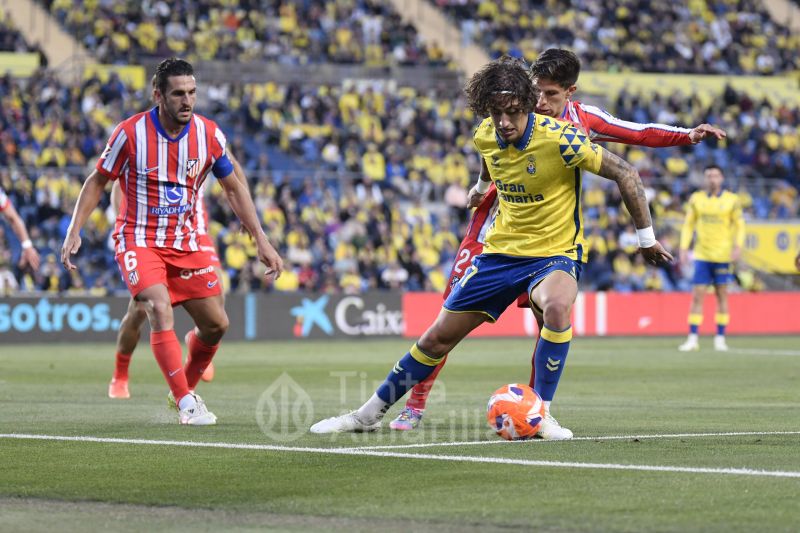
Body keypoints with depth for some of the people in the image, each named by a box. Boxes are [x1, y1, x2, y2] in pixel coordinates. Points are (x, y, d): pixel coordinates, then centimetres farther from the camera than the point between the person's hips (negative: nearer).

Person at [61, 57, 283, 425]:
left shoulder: (208, 133, -5)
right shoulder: (130, 133, -14)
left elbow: (233, 188, 8)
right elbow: (97, 181, -1)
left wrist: (261, 241, 3)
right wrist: (74, 231, -10)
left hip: (185, 243, 4)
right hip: (139, 240, -4)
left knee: (216, 324, 2)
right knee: (160, 310, -26)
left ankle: (185, 389, 26)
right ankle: (186, 403, -22)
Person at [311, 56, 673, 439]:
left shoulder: (558, 139, -24)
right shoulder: (486, 135, -7)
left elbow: (626, 174, -16)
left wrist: (647, 239, -11)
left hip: (555, 252, -5)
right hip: (501, 249, 5)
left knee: (557, 306, -39)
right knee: (438, 337, 6)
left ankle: (541, 413, -24)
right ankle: (371, 413, 22)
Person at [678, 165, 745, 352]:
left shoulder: (731, 200, 1)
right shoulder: (696, 199, 6)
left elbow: (739, 225, 3)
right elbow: (688, 225, 10)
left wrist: (738, 246, -11)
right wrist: (684, 248, 1)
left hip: (722, 255, -1)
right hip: (702, 255, 1)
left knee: (722, 295, 3)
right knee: (697, 295, -4)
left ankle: (720, 338, 10)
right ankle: (693, 339, -2)